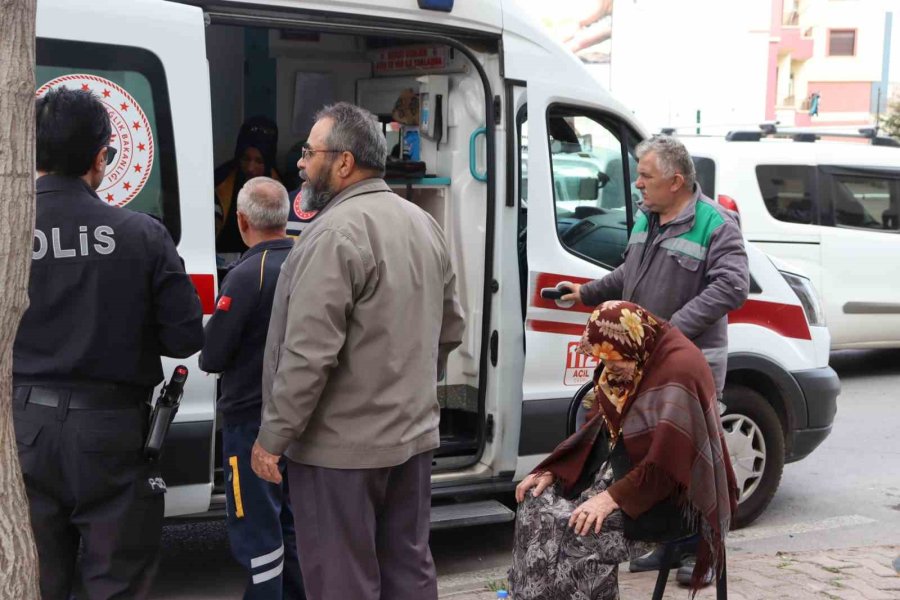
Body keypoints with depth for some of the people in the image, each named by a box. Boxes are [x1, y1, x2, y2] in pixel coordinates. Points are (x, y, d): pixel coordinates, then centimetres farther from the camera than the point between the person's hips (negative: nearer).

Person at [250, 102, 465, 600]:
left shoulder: (336, 232, -18)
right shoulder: (424, 224, 10)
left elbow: (309, 352, -22)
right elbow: (450, 329, 17)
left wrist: (273, 436, -14)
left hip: (340, 447, -9)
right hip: (413, 436, 9)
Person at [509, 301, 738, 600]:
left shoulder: (679, 370, -23)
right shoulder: (630, 364, 4)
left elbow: (667, 464, -26)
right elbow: (598, 430, 12)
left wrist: (614, 498, -27)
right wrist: (552, 470, 1)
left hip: (667, 494, -9)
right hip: (618, 470, 9)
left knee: (579, 530, -26)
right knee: (536, 503, -6)